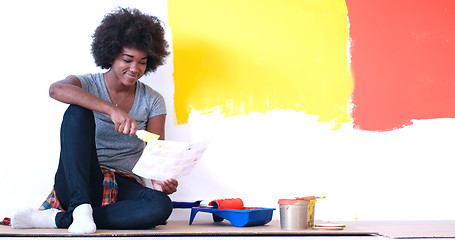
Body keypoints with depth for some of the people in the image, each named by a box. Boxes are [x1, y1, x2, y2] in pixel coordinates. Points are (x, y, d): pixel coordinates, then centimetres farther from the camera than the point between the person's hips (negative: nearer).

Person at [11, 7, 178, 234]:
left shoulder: (153, 101, 9)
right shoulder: (87, 85, 1)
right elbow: (56, 89, -25)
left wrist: (159, 180, -24)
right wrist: (112, 110, -36)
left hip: (124, 187, 2)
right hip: (76, 184, -2)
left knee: (161, 206, -33)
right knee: (77, 111, -25)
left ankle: (56, 218, -28)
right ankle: (80, 207, -37)